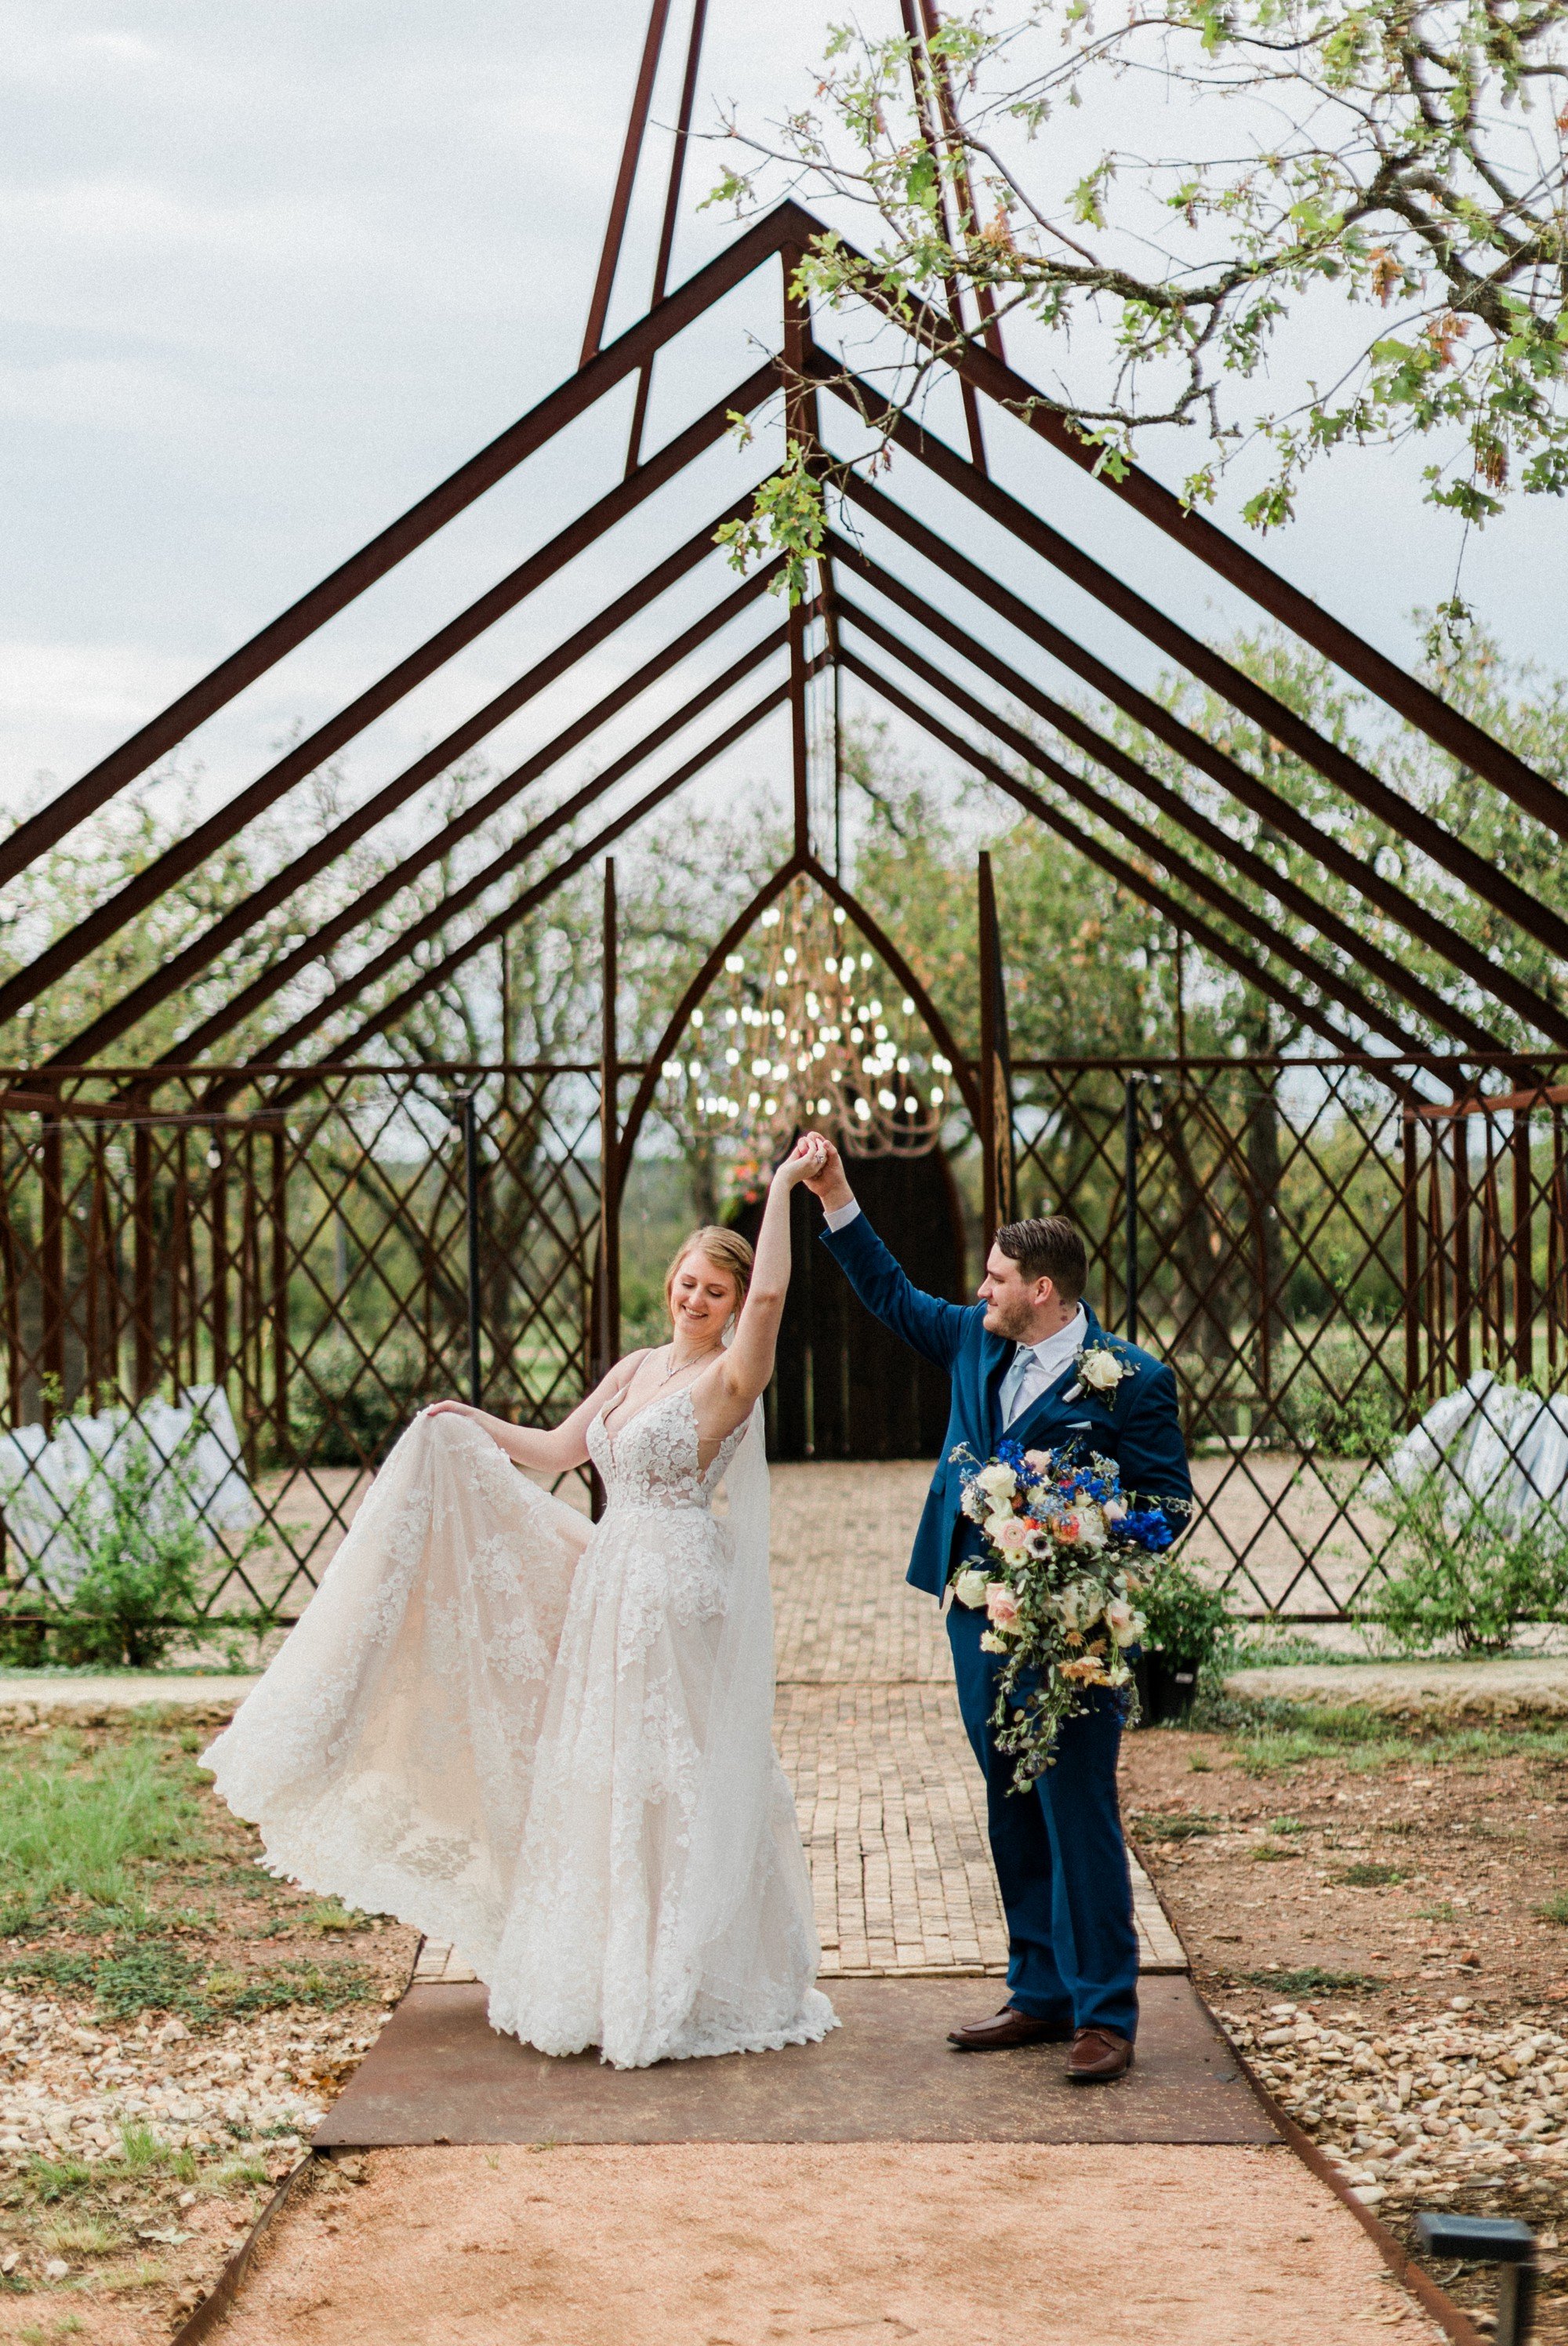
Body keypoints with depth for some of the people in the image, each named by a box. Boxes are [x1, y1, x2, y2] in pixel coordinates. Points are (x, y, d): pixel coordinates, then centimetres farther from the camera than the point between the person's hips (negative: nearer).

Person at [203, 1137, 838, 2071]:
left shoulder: (729, 1379, -9)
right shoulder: (635, 1369, 14)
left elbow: (770, 1296, -26)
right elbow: (558, 1449, 20)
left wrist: (783, 1188, -25)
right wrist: (472, 1423, 14)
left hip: (681, 1594, -8)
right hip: (610, 1589, 8)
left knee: (674, 1783, -3)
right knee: (600, 1775, 13)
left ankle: (689, 1988, 6)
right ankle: (616, 1980, 25)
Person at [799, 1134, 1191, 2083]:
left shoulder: (1130, 1381, -10)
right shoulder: (977, 1340, 9)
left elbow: (1168, 1497, -7)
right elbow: (894, 1295, 22)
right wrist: (837, 1200, 16)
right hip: (981, 1614, 7)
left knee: (1079, 1816, -5)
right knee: (1014, 1814, 13)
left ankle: (1105, 2015, 2)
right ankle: (1041, 1995, 23)